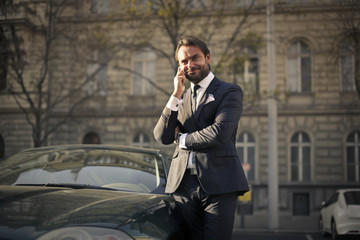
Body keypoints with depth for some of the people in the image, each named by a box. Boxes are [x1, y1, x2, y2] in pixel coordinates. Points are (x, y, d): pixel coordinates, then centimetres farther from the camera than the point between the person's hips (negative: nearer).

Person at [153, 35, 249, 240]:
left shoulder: (230, 92, 3)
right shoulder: (181, 98, 19)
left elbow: (219, 134, -13)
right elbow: (162, 137, 6)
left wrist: (182, 139, 2)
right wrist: (176, 95, 0)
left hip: (218, 184, -4)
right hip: (183, 184, 4)